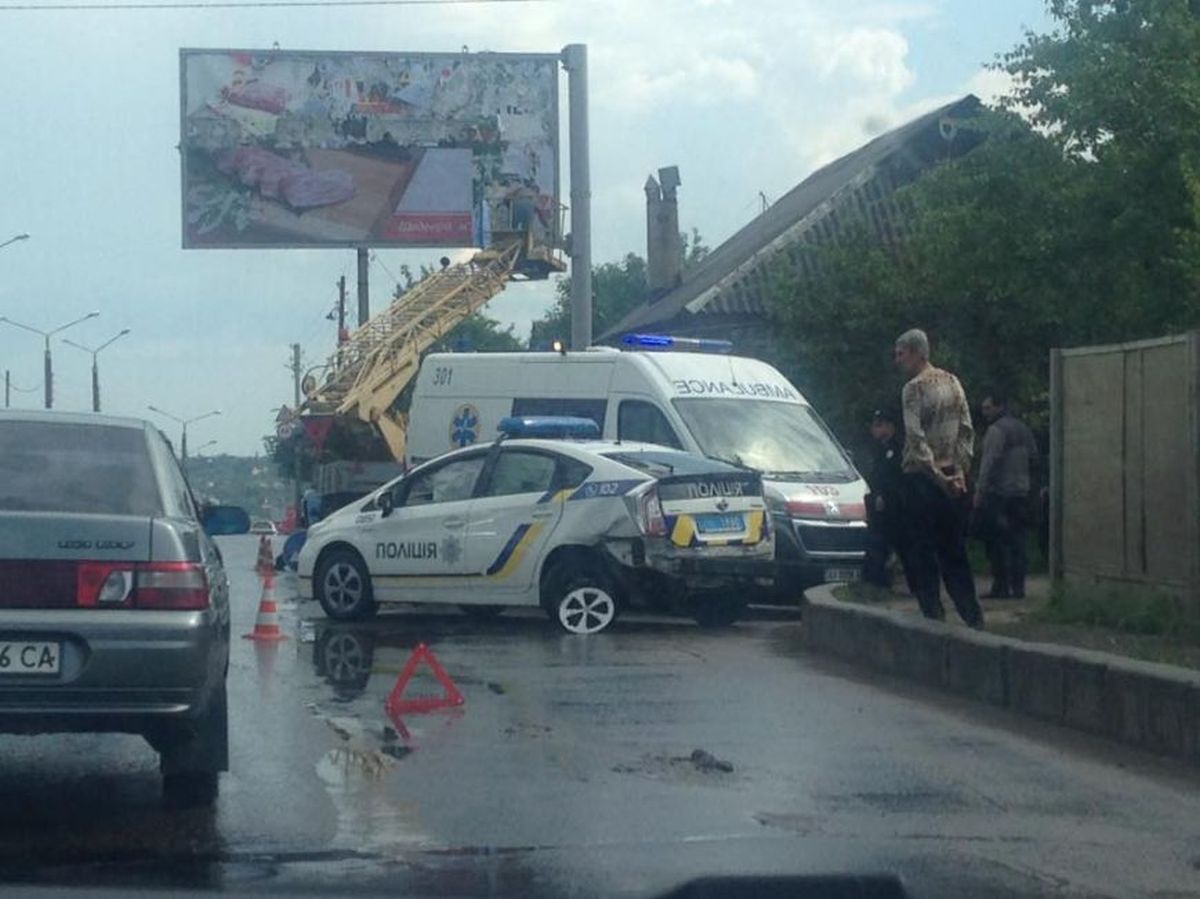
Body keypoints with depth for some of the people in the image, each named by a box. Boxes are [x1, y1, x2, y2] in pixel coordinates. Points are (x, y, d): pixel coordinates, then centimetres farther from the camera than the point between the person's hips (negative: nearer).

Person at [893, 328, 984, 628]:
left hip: (922, 477, -7)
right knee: (954, 550, 12)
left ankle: (934, 613, -3)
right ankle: (973, 617, 10)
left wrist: (936, 475, -18)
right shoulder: (952, 382, 10)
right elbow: (967, 429, 8)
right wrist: (960, 468, 5)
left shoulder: (914, 388, -11)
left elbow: (917, 438, -20)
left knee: (923, 550, 0)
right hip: (953, 479, 7)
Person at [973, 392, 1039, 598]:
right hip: (1021, 492, 8)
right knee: (1017, 541, 8)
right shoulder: (1023, 429, 15)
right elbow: (1034, 458, 19)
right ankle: (1018, 587, 6)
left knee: (996, 542, -4)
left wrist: (980, 491, -17)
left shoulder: (997, 429, -10)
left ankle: (1001, 587, -6)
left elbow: (990, 462, -17)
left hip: (998, 493, -8)